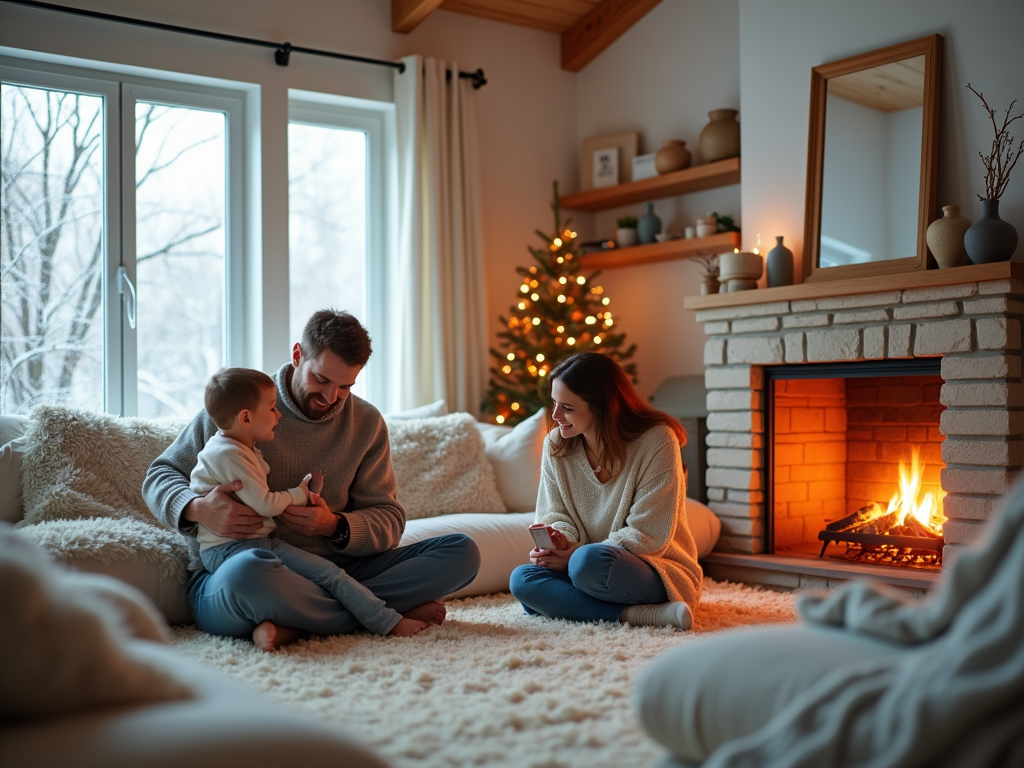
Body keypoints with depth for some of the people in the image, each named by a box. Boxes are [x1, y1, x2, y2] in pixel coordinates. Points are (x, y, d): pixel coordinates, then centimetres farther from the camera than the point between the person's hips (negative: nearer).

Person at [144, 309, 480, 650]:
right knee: (250, 570, -43)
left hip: (330, 571, 4)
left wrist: (335, 526, -17)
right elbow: (160, 475, 4)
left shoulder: (367, 423, 7)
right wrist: (198, 510, -21)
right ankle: (390, 613, -22)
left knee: (462, 552, -11)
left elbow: (389, 518, 6)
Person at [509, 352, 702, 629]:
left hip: (656, 570, -7)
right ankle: (641, 614, -24)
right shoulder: (556, 444, 2)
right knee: (522, 579, -23)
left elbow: (648, 536, -16)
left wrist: (576, 554, -20)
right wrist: (560, 541, -19)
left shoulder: (656, 441, -15)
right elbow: (555, 516, 6)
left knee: (589, 561, -37)